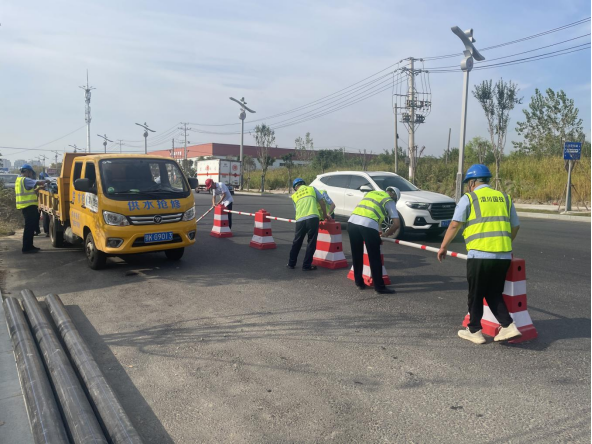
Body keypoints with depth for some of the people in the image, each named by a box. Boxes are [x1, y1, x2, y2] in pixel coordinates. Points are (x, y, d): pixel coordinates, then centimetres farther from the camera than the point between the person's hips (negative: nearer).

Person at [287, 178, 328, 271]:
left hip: (300, 220, 2)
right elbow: (322, 202, 13)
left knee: (296, 242, 17)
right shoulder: (312, 188, 18)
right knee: (311, 243, 7)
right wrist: (325, 215, 25)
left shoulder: (294, 196, 22)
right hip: (313, 218, -2)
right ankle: (306, 265, 9)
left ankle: (291, 263, 26)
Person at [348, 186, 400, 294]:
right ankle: (380, 287, 10)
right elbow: (397, 224, 8)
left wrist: (376, 231, 36)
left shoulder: (370, 193, 32)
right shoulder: (390, 201, 15)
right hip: (368, 225, -5)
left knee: (356, 256, 17)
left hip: (352, 222, 6)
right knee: (374, 258, 4)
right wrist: (385, 234, 23)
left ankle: (359, 283, 27)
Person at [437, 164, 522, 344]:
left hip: (479, 255, -5)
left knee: (476, 295, 10)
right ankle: (508, 326, 8)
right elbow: (515, 226, 20)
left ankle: (474, 331, 18)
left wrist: (444, 246, 6)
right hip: (504, 256, 5)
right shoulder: (504, 197, 15)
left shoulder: (469, 198, 0)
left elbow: (455, 225, -4)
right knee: (494, 294, 19)